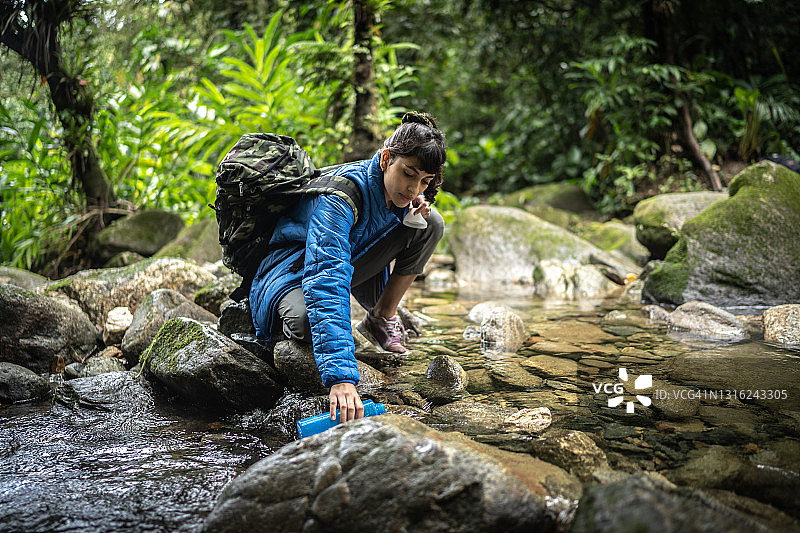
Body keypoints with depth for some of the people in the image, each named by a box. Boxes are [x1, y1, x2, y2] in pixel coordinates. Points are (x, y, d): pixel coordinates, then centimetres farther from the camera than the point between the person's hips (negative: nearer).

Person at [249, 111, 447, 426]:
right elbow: (326, 278, -48)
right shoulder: (341, 193, -36)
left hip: (352, 260, 7)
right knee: (308, 322, -42)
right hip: (293, 268, -7)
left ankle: (382, 316, 2)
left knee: (431, 223, -10)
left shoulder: (405, 193, -13)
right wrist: (340, 377, -59)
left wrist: (418, 208, -15)